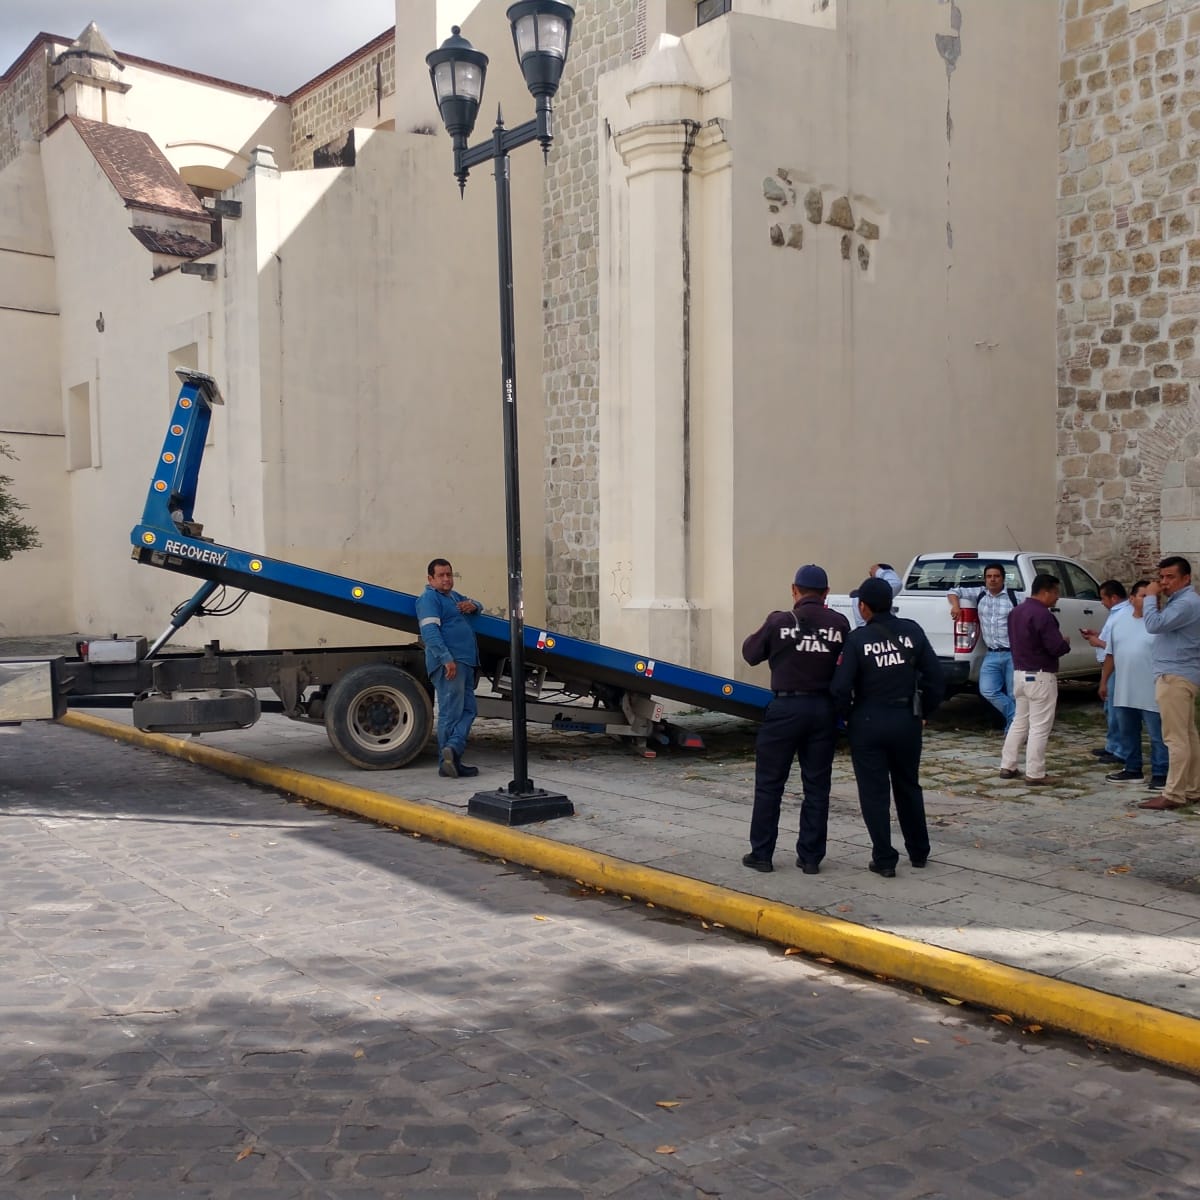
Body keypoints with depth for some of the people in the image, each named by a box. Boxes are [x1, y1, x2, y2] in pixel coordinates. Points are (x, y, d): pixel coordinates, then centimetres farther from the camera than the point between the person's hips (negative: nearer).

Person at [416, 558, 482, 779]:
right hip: (449, 663, -10)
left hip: (465, 662, 10)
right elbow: (430, 632, -19)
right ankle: (448, 763, -13)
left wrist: (472, 605, 10)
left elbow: (478, 605, 36)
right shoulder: (429, 599, -7)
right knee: (451, 712, -11)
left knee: (467, 710, 5)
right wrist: (447, 659, -28)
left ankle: (451, 751, -1)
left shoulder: (453, 596, 24)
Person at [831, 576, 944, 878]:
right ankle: (919, 852, 30)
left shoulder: (858, 639, -13)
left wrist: (847, 714, 1)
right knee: (909, 787, 20)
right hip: (907, 720, 4)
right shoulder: (912, 632, -3)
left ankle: (884, 860, 8)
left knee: (874, 793, 6)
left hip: (868, 723, -4)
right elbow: (935, 677, -2)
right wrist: (923, 710, 11)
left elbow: (841, 687, -17)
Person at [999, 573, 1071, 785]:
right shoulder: (1042, 614, -19)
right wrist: (1066, 643, 0)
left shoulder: (1016, 611, 11)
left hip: (1020, 673, 9)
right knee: (1039, 727, -2)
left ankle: (1007, 766, 19)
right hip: (1040, 676, -9)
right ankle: (1035, 773, 0)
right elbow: (1056, 648, -22)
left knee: (1019, 722, 17)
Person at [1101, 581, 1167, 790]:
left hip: (1152, 692, -6)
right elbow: (1110, 654, 13)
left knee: (1158, 736, 1)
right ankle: (1133, 770, 28)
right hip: (1123, 691, 6)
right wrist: (1104, 681, 14)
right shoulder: (1117, 620, 7)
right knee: (1127, 733, 16)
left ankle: (1160, 774, 9)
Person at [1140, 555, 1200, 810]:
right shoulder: (1177, 601, 19)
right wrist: (1156, 599, 8)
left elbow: (1154, 625, -26)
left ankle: (1173, 794, -9)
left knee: (1176, 738, -10)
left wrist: (1151, 597, -12)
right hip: (1177, 676, 11)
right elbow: (1162, 626, 20)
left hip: (1176, 677, -11)